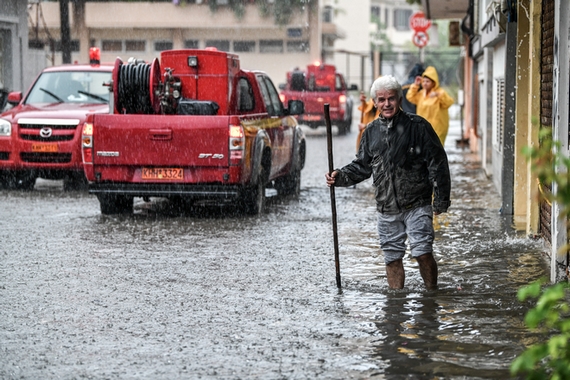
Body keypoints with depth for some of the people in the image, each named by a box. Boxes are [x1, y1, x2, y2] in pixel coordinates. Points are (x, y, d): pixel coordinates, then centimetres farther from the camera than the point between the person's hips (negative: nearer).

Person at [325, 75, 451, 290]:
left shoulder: (417, 126, -4)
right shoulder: (371, 132, 10)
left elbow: (437, 163, -4)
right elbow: (362, 166, 19)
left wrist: (441, 200, -8)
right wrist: (340, 177, 0)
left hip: (417, 205, -5)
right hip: (387, 209, 5)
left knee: (422, 253, -11)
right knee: (392, 257, 10)